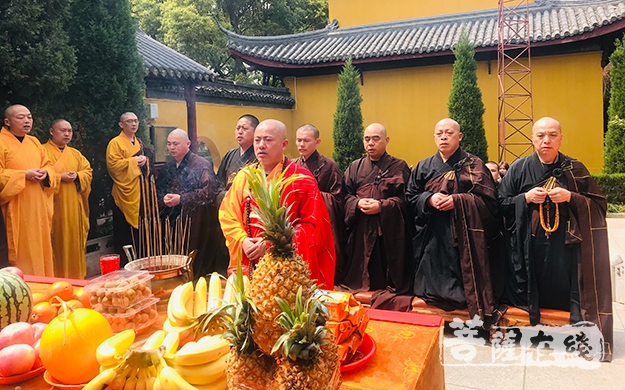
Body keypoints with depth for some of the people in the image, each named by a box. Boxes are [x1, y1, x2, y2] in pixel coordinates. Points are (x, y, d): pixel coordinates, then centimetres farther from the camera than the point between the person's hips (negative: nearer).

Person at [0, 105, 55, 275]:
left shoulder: (34, 142, 14)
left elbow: (48, 165, 17)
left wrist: (45, 173, -5)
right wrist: (25, 174, -19)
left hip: (39, 207, 7)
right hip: (17, 209, -6)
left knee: (41, 247, 11)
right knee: (22, 251, -3)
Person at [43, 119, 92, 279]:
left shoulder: (75, 153, 17)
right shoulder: (43, 151, -1)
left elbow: (88, 171, 10)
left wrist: (77, 176, -9)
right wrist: (60, 177, -19)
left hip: (74, 208, 5)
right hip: (55, 207, -5)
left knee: (74, 242, 10)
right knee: (57, 243, -2)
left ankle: (76, 277, 19)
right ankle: (57, 277, 6)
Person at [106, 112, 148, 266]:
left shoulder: (139, 143, 18)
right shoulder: (115, 143, -7)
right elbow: (112, 164, -19)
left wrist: (144, 161, 7)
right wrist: (133, 161, -15)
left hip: (139, 192, 8)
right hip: (125, 193, -8)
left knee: (139, 231, 13)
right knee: (124, 234, -3)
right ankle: (123, 264, 6)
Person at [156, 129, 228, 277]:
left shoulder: (201, 165, -6)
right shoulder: (167, 168, 15)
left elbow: (209, 192, -17)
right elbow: (158, 191, 19)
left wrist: (181, 199, -19)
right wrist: (164, 199, -4)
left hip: (197, 225, -6)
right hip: (173, 224, 6)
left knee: (198, 268, -3)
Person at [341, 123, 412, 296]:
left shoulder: (399, 166, 4)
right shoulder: (355, 167, 14)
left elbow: (404, 197, -4)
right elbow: (346, 195, 8)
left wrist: (381, 206, -17)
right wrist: (358, 203, -13)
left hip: (389, 230, -2)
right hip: (360, 230, 3)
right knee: (358, 276, 5)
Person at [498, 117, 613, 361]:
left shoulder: (575, 169, 3)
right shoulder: (519, 169, 3)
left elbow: (599, 204, 3)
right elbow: (501, 204, 5)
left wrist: (570, 197, -13)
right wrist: (526, 198, -12)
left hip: (566, 244, 0)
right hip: (530, 247, 0)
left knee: (566, 291, 0)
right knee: (534, 293, 6)